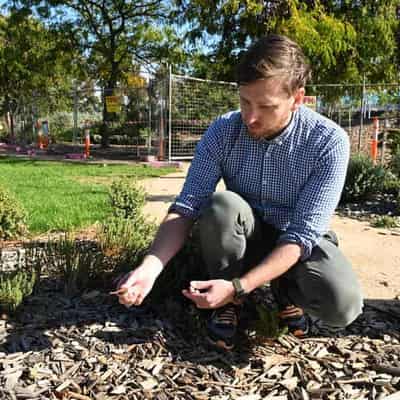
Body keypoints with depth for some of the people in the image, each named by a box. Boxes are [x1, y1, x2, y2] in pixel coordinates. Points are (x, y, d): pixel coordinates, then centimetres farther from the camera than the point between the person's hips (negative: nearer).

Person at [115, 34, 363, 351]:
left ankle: (287, 291, 4)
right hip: (243, 239, 2)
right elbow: (187, 206, -20)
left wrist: (237, 287, -38)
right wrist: (151, 266, -37)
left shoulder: (329, 142, -24)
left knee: (342, 304, -31)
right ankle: (229, 305, -9)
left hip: (301, 241, -1)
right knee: (222, 205, -33)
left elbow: (302, 235, -27)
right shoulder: (223, 131, -17)